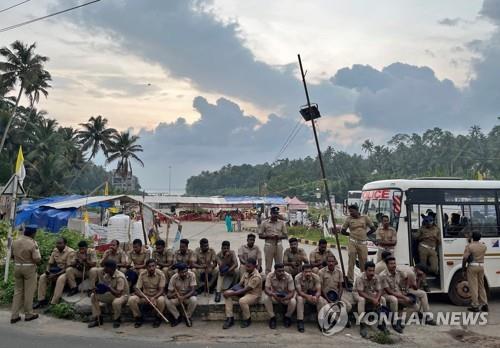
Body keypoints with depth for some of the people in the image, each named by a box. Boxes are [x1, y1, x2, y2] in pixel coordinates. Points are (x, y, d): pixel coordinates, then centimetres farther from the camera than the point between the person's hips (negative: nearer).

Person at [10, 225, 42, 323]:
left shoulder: (15, 242, 2)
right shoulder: (32, 244, -17)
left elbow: (12, 255, 11)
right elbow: (37, 259, -19)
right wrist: (37, 250, -2)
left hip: (17, 267, 6)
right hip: (29, 268, -5)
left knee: (17, 291, 14)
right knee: (29, 292, 6)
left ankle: (14, 316, 14)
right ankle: (28, 314, 16)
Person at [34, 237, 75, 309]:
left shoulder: (70, 252, -17)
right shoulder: (55, 251, 4)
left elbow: (68, 268, -21)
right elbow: (50, 263, 10)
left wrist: (55, 275, -24)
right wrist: (47, 271, -11)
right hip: (57, 270, 7)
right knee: (42, 277, -12)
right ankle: (41, 300, -6)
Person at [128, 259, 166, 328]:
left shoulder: (160, 274, -15)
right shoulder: (142, 274, -10)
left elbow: (161, 290, -18)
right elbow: (137, 289, -11)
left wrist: (154, 298, -37)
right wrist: (146, 297, -29)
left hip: (157, 296, -2)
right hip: (145, 296, 2)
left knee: (161, 300, -36)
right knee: (131, 299, -24)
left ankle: (158, 318, -7)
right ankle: (139, 317, 0)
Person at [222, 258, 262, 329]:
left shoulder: (256, 277, -25)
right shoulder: (247, 273, 2)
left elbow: (246, 290, -26)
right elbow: (240, 284, 4)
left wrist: (232, 293, -27)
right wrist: (230, 290, -14)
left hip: (254, 295, -8)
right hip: (245, 292, 8)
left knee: (242, 301, -38)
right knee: (227, 294, -9)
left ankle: (247, 320, -10)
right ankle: (230, 318, -8)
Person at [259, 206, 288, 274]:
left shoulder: (282, 223, 8)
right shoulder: (265, 223, 2)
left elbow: (286, 236, 9)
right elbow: (260, 235, 2)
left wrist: (279, 236, -12)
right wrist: (268, 236, -15)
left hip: (278, 245, 2)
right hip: (268, 245, -2)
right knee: (268, 266, 2)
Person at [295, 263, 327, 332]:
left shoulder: (316, 277, -18)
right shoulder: (298, 277, -23)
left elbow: (318, 291, -22)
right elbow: (299, 291, -26)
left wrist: (316, 297, -46)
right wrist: (307, 296, -47)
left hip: (313, 294, 2)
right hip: (302, 294, -1)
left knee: (321, 300, -28)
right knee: (299, 299, -35)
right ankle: (300, 321, -29)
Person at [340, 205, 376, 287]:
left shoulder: (365, 218, 6)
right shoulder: (349, 219, 5)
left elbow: (373, 229, 13)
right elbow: (342, 231, 10)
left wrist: (365, 234, 9)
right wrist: (351, 234, 5)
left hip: (363, 243, 1)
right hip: (352, 243, -1)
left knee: (364, 263, 5)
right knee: (351, 262, -3)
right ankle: (350, 281, 1)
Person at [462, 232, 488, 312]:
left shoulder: (469, 246, -11)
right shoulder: (484, 246, 6)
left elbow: (465, 258, -14)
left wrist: (463, 268, -3)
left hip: (472, 267, -5)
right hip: (481, 266, 6)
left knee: (473, 287, 0)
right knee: (481, 286, 15)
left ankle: (475, 306, 3)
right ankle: (484, 305, 17)